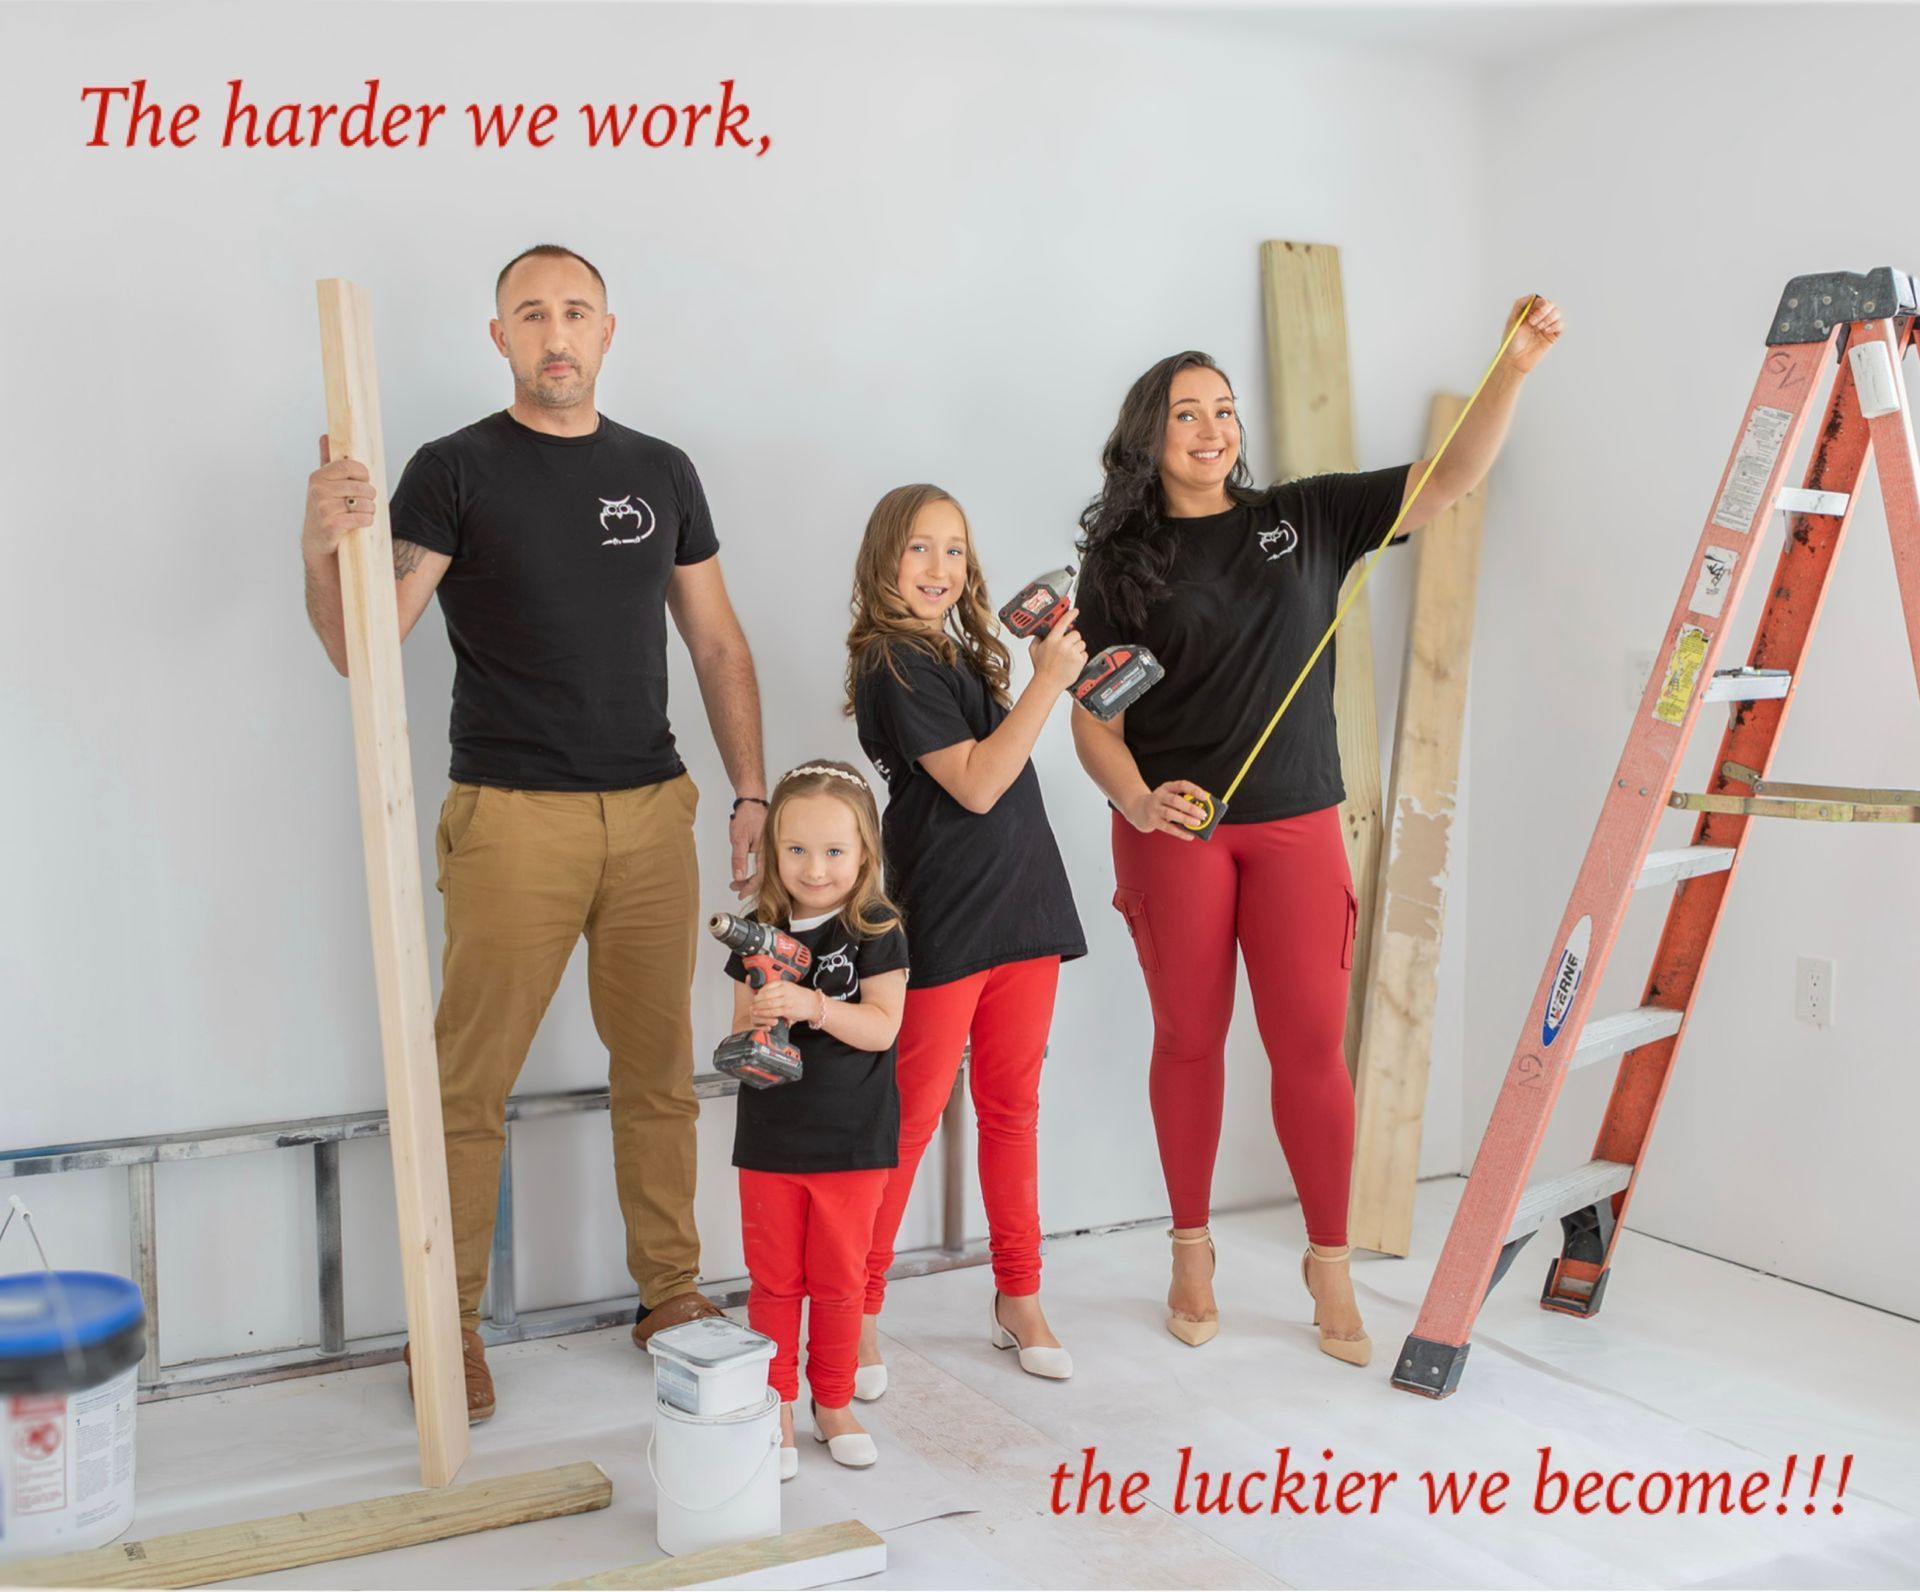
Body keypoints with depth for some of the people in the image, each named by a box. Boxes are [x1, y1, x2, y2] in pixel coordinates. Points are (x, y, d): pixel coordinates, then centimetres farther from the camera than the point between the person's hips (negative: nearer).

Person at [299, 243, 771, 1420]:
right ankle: (451, 1324, 14)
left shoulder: (662, 473, 11)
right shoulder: (455, 471, 0)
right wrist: (324, 552, -27)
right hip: (511, 819, -3)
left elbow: (718, 643, 15)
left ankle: (671, 1294, 24)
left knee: (660, 1070, 11)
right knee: (472, 1081, 0)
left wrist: (752, 792, 7)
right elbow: (365, 648, -7)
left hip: (653, 813, 4)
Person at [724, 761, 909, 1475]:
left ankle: (833, 1403, 28)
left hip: (851, 1141, -2)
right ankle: (775, 1411, 23)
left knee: (839, 1281, 11)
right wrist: (754, 1028, -18)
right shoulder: (760, 935, 1)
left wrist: (812, 1005, -30)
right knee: (774, 1281, 10)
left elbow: (882, 1026, -17)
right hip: (768, 1140, 2)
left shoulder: (876, 932, -8)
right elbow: (741, 1028, 5)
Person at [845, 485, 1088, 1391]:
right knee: (911, 1115, 0)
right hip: (944, 923, -7)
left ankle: (1018, 1299, 24)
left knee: (1012, 1109, 13)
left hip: (1021, 908, 7)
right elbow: (976, 785, -18)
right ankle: (860, 1311, 12)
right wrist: (1049, 680, -18)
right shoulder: (893, 665, -12)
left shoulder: (964, 654, 13)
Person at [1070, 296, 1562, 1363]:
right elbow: (1093, 714, -4)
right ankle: (1192, 1252, 24)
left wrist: (1517, 367, -12)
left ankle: (1331, 1262, 15)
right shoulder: (1120, 560, 2)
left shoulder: (1307, 518, 6)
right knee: (1190, 1037, 7)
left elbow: (1450, 481, 1)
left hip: (1297, 824, 1)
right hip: (1173, 828, -1)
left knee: (1311, 1043, -1)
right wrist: (1138, 798, -23)